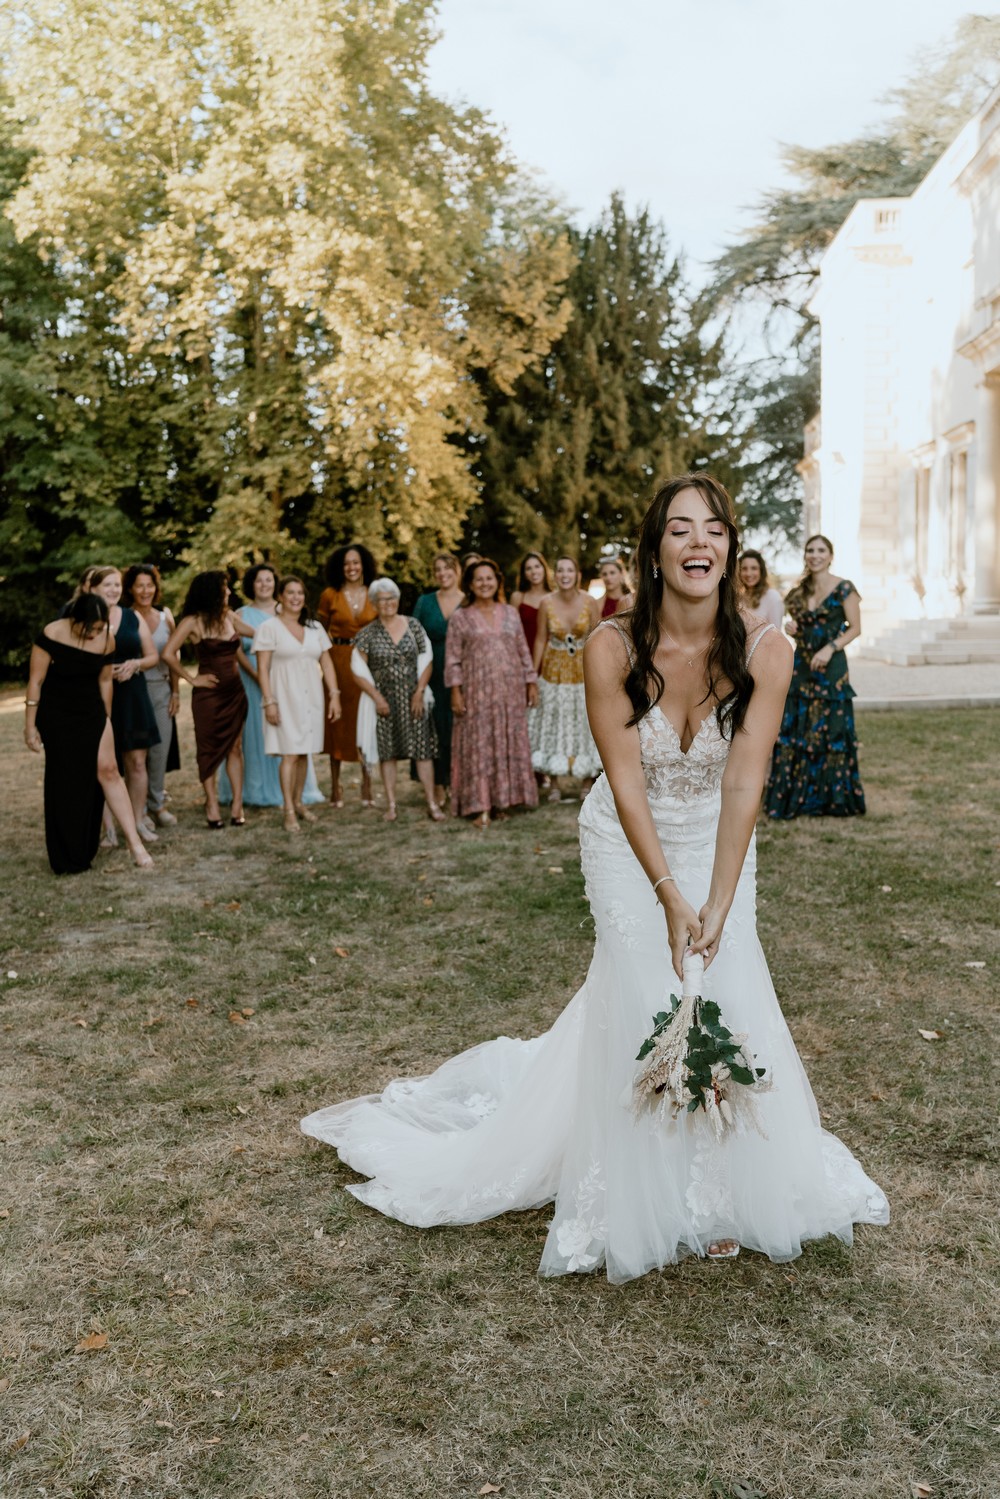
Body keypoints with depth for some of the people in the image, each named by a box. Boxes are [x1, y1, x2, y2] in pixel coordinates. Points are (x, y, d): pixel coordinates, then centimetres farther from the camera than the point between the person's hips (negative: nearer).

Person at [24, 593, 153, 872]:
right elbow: (36, 681, -12)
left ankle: (134, 843, -5)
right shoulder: (52, 635, -18)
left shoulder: (106, 639, -7)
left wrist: (106, 718, 14)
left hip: (92, 713, 3)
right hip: (56, 716, -3)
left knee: (108, 769, -7)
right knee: (65, 783, 2)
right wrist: (30, 726, -11)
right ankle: (67, 859, 14)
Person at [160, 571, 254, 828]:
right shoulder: (193, 621, -9)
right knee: (209, 749, 4)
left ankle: (237, 803, 8)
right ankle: (212, 804, 10)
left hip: (235, 691, 5)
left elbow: (238, 652, 14)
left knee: (235, 747, 5)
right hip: (209, 693, -5)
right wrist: (191, 679, -11)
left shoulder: (230, 616, 7)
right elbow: (168, 654, -15)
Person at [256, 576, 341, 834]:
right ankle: (288, 811, -5)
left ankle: (298, 802, 21)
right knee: (290, 753, -9)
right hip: (285, 697, -5)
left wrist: (334, 694, 5)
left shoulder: (315, 628, 12)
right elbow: (262, 668, -7)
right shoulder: (268, 628, -3)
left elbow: (326, 663, 13)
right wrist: (269, 701, -13)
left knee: (304, 752, 8)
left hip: (311, 698, 5)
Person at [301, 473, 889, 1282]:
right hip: (628, 843, -1)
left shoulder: (764, 648, -20)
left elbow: (743, 784, -20)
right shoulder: (614, 647, -23)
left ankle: (725, 1191, 19)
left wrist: (718, 904, -22)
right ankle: (648, 1195, 16)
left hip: (716, 842, 1)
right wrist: (669, 897, -19)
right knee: (642, 994, -5)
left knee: (727, 994, -4)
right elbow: (626, 783, -19)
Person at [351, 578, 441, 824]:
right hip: (384, 700, 0)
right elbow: (359, 671, 0)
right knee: (387, 751, 3)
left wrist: (419, 692, -5)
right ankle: (391, 804, 10)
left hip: (413, 699, 0)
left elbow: (426, 661, 4)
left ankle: (432, 803, -1)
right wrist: (377, 697, -8)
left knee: (422, 748, -4)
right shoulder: (367, 634, 2)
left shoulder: (413, 626, 4)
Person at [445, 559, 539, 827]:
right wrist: (455, 691, -8)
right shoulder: (460, 618, 3)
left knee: (509, 745, 4)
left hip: (510, 692, 3)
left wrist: (531, 682, 7)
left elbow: (523, 651, 12)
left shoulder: (511, 613, 11)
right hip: (477, 692, -3)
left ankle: (503, 801, 13)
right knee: (479, 746, -4)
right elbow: (452, 658, 0)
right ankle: (481, 807, -1)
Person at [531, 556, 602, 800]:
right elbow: (541, 639, -2)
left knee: (584, 723, 6)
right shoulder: (547, 603, -9)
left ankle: (587, 783, 18)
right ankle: (554, 784, 17)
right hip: (554, 669, 1)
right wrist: (534, 674, -2)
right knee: (554, 724, 7)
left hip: (583, 669, 0)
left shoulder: (590, 602, -11)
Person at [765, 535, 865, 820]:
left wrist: (830, 648, -19)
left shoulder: (843, 588, -3)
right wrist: (793, 629, 0)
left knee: (830, 729, -2)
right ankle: (795, 795, 8)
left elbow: (855, 628, -5)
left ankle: (833, 797, 8)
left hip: (831, 667, -5)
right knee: (794, 729, 1)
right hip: (801, 664, 5)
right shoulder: (800, 590, 13)